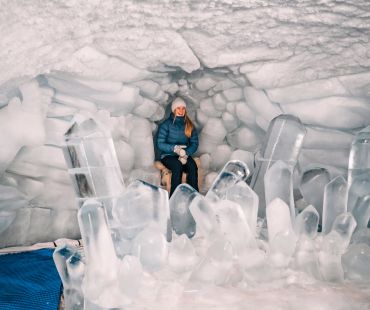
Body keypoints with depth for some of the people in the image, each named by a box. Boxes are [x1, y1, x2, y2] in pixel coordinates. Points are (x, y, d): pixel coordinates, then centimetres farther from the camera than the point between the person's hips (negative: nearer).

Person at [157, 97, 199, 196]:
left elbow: (195, 143, 4)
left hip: (185, 155, 3)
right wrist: (175, 148, -22)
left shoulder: (189, 125, 9)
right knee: (177, 165, -34)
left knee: (193, 166, -30)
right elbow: (160, 144, -6)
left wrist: (186, 154, -15)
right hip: (168, 155, -3)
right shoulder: (166, 124, 0)